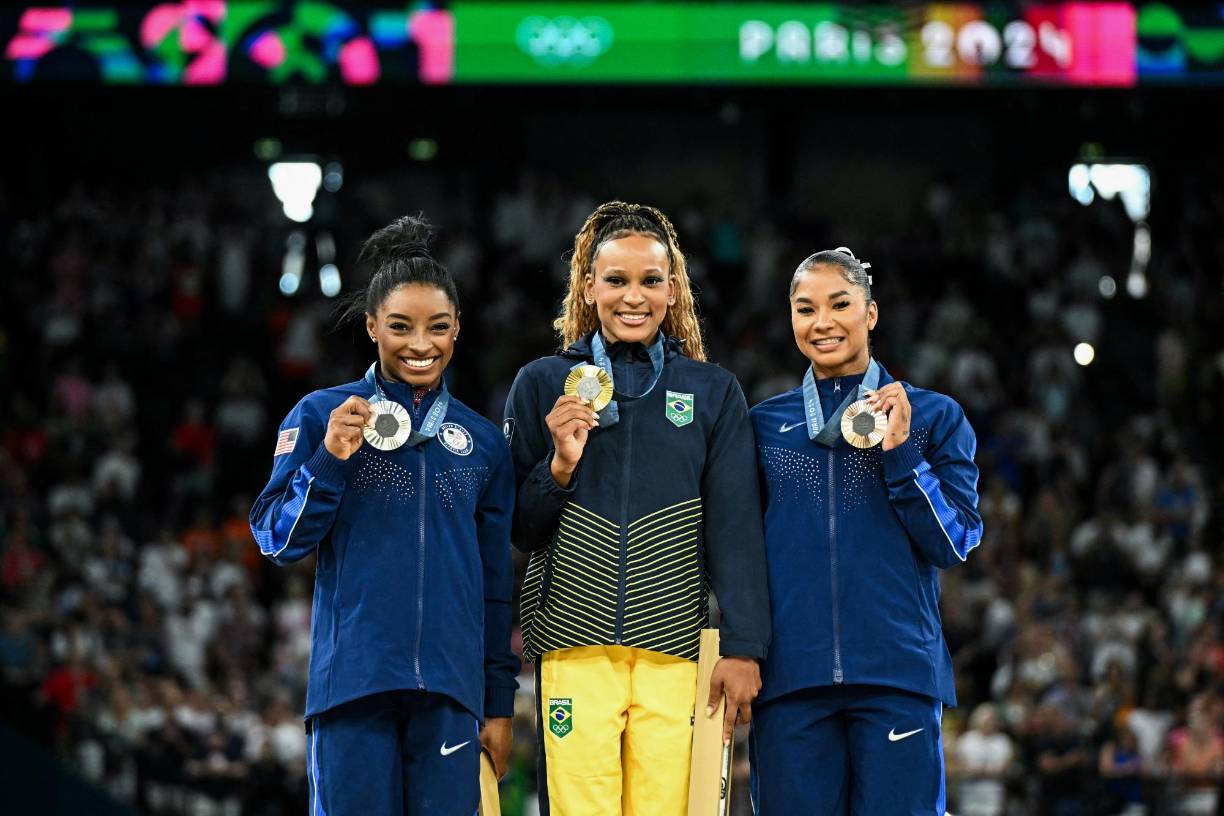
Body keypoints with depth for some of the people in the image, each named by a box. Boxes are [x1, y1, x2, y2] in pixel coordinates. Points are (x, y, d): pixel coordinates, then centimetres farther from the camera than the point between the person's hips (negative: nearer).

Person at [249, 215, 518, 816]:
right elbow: (278, 541, 1)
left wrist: (499, 702, 12)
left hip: (450, 690, 2)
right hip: (353, 681, -2)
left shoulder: (482, 443, 12)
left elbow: (496, 584, 15)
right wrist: (330, 459, -13)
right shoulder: (321, 417, 4)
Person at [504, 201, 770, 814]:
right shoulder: (542, 385, 8)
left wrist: (743, 648, -2)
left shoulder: (713, 393, 10)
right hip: (574, 646, 0)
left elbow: (734, 527, 6)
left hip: (671, 649, 1)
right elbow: (521, 532, 10)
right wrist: (560, 464, -9)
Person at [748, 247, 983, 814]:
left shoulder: (933, 417, 8)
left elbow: (955, 542, 0)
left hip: (899, 675, -1)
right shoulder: (766, 424, 13)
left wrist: (899, 449, -8)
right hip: (790, 678, 1)